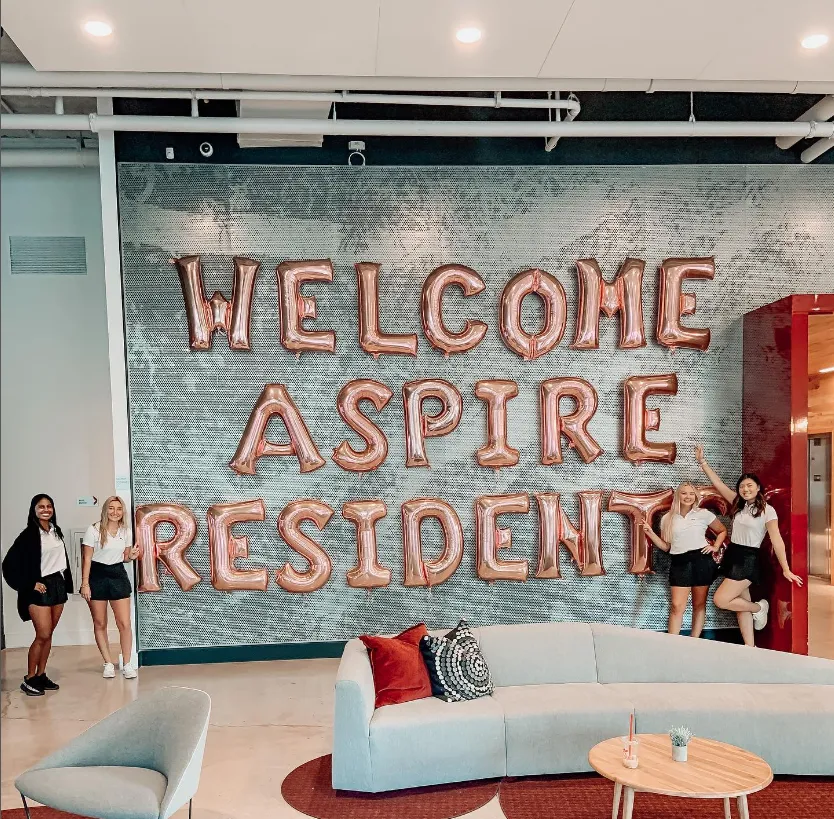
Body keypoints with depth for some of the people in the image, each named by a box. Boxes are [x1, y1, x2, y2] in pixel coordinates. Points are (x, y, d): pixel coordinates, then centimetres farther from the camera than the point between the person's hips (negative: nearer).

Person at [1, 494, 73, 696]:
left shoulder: (56, 531, 10)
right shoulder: (29, 534, -10)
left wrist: (65, 583, 12)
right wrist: (31, 583, -12)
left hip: (58, 585, 6)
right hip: (39, 588, -6)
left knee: (48, 635, 10)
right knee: (42, 635, -7)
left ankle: (41, 676, 18)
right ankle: (29, 679, 5)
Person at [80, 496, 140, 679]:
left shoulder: (125, 532, 6)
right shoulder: (94, 530, -7)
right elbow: (87, 559, -6)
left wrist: (131, 556, -6)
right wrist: (85, 583, -11)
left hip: (118, 576, 2)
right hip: (97, 576, -2)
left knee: (124, 623, -3)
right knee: (100, 624, 6)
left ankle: (127, 664, 7)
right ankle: (108, 663, 18)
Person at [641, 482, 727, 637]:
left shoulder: (704, 514, 3)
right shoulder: (667, 519, 7)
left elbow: (722, 531, 16)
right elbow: (666, 546, 8)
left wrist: (715, 547, 2)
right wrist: (650, 533, -3)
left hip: (701, 561, 0)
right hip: (679, 563, 0)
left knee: (699, 605, 7)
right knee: (677, 606, -8)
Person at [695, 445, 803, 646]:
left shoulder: (767, 510, -9)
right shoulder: (738, 504, 7)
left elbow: (777, 540, -13)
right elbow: (718, 483, 7)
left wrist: (786, 569, -17)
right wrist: (701, 461, 1)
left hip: (748, 560, -7)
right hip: (732, 556, 7)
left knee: (720, 600, -12)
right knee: (741, 604, 7)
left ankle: (759, 608, 10)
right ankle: (750, 648, 14)